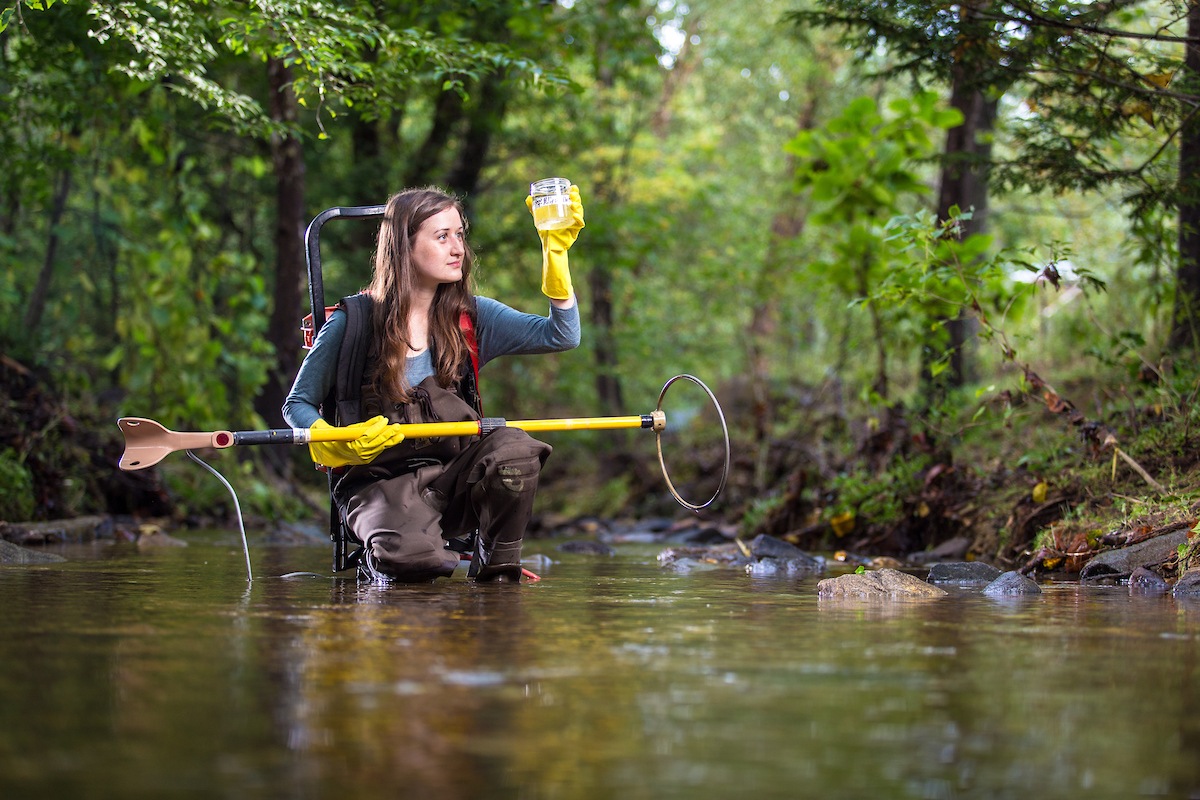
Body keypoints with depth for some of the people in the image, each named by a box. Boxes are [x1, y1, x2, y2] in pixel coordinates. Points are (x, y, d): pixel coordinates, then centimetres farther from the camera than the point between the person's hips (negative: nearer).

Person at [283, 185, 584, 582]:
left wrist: (556, 249, -15)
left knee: (513, 446, -30)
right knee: (411, 556, -35)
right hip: (379, 480, -3)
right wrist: (341, 446, -15)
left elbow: (562, 335, -9)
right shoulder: (352, 322, -5)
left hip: (454, 475, 3)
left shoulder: (471, 316, 4)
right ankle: (377, 564, 4)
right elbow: (297, 405, 5)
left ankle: (497, 565, -5)